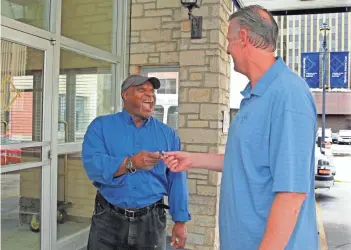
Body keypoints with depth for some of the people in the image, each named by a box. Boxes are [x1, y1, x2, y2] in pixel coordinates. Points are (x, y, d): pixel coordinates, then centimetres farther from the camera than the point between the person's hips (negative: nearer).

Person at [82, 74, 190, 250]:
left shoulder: (168, 134, 4)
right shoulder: (101, 126, -2)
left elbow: (176, 180, 3)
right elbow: (92, 165, -17)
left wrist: (180, 221, -1)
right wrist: (130, 163, -31)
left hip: (151, 221, 2)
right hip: (109, 219, -1)